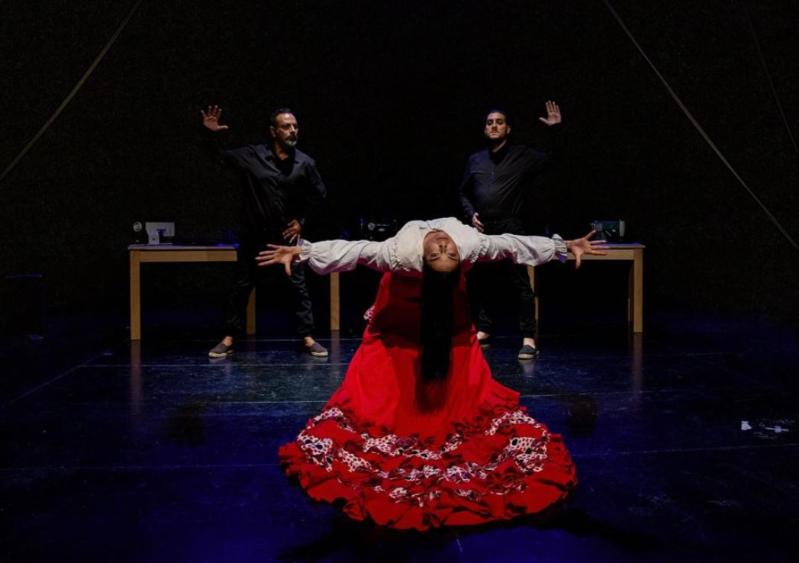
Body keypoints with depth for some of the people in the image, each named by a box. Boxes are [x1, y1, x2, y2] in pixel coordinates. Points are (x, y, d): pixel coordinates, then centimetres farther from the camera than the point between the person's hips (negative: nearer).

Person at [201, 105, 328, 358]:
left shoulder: (305, 163, -5)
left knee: (298, 287, 2)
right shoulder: (252, 156, -8)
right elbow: (221, 157, 4)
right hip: (254, 235, 0)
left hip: (286, 235, 0)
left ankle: (308, 339, 13)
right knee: (241, 287, 6)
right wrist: (213, 136, -15)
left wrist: (301, 220, 5)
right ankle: (229, 339, 17)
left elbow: (319, 194, 9)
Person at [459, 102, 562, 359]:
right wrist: (471, 214, 6)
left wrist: (556, 129, -9)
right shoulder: (475, 160, 15)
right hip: (481, 229, 5)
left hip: (510, 228, -4)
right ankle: (483, 330, 26)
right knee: (479, 282, 11)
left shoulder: (523, 156, 4)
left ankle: (528, 338, -5)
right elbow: (463, 192, 22)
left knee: (521, 284, -8)